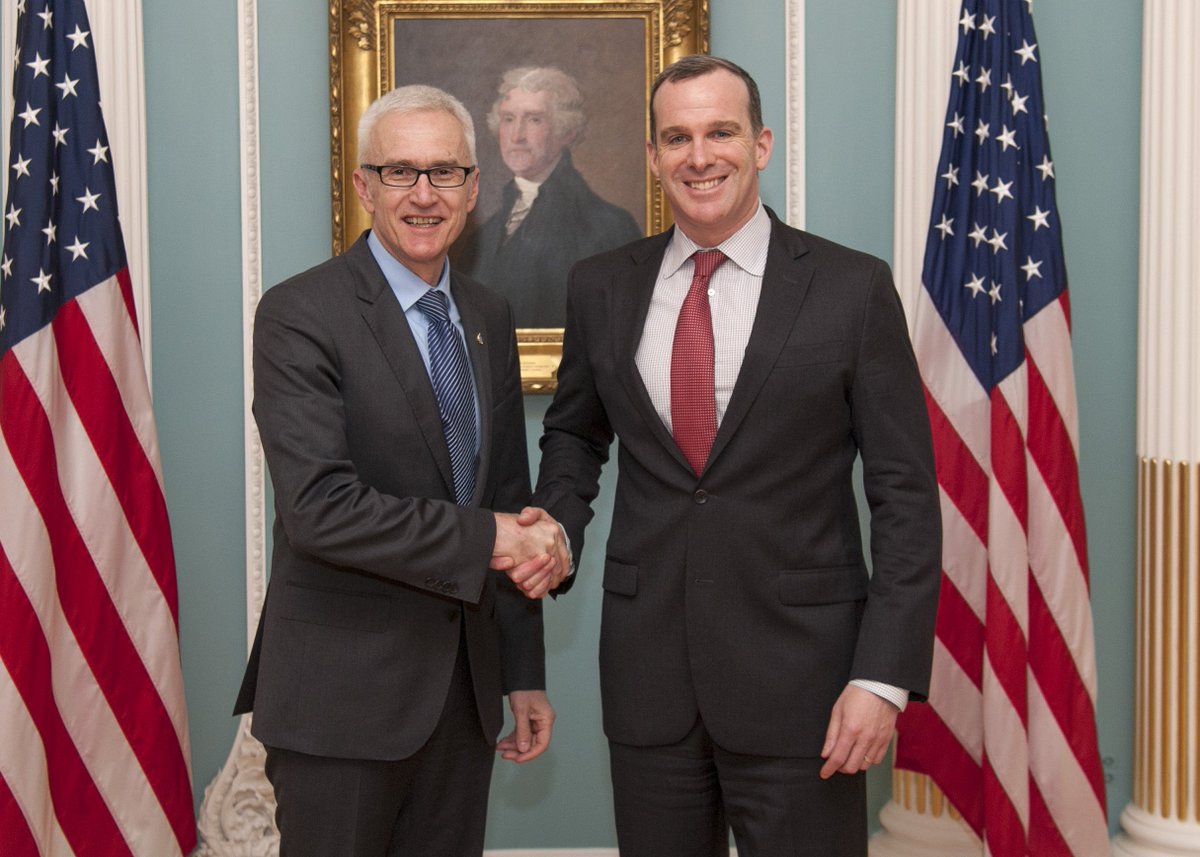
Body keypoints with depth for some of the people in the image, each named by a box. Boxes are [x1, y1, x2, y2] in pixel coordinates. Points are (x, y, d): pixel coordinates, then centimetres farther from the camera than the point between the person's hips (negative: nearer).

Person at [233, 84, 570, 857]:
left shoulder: (489, 318, 10)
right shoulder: (299, 316, -11)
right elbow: (318, 507, -22)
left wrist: (525, 673, 14)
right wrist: (490, 537, -18)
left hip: (463, 689, 6)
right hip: (341, 696, -6)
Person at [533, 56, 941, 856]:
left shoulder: (853, 288, -5)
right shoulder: (601, 287, 5)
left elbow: (905, 496, -5)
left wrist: (884, 676, -11)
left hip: (799, 671, -3)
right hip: (646, 667, 3)